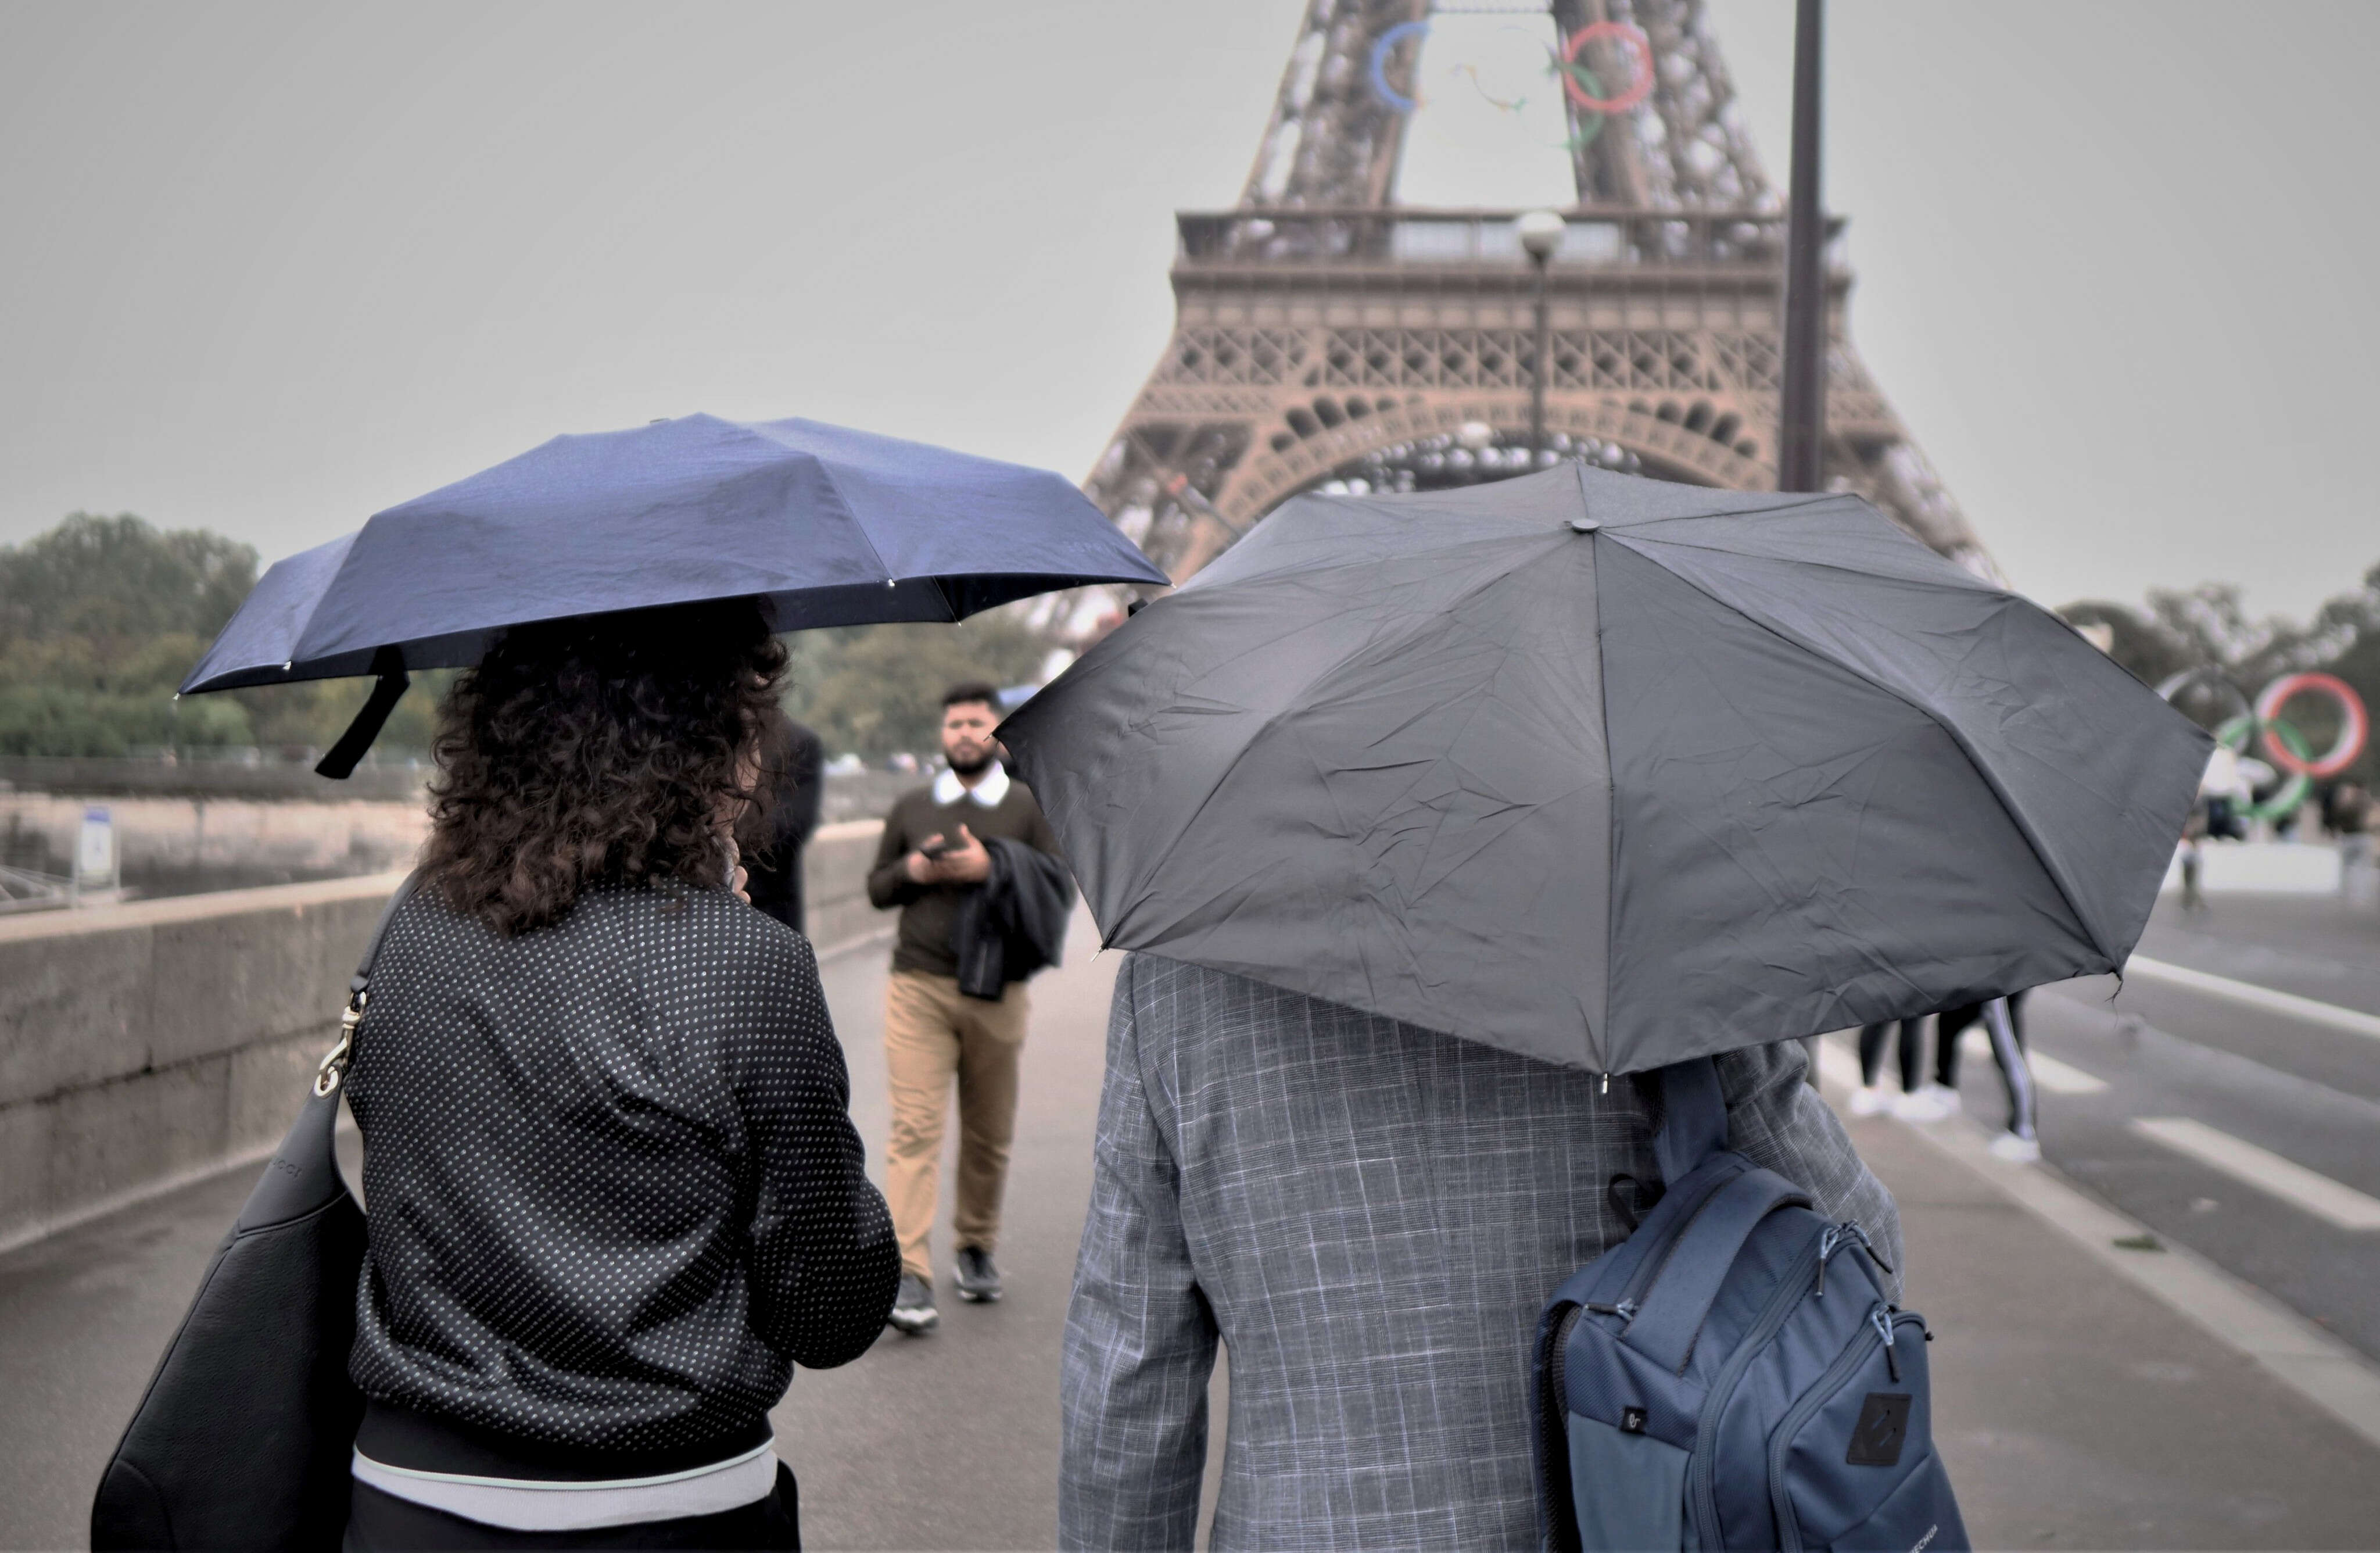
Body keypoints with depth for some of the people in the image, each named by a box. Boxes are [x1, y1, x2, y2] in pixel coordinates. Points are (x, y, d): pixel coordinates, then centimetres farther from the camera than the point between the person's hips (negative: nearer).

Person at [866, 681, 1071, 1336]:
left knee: (989, 1134, 7)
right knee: (915, 1128, -11)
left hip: (996, 992, 0)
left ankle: (977, 1248, 27)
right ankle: (910, 1277, -16)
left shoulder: (1031, 807, 9)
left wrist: (994, 867, -12)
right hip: (918, 986, 0)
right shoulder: (911, 808, 15)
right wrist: (913, 870, -2)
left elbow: (1061, 885, 1)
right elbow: (877, 888, 19)